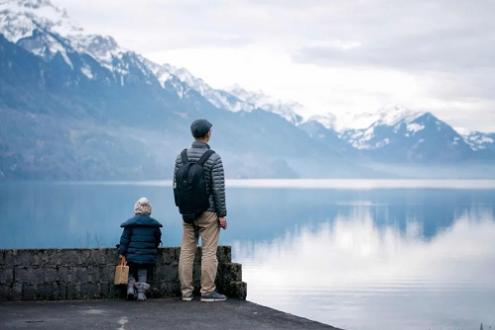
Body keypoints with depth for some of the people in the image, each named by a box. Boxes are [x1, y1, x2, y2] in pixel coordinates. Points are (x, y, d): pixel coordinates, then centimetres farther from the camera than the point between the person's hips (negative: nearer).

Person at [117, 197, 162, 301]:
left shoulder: (130, 223, -2)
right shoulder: (154, 224, 4)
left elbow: (124, 239, -4)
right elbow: (158, 240, 12)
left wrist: (122, 252, -1)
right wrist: (153, 249, 28)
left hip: (132, 256, -1)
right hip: (148, 257, 1)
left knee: (131, 273, 16)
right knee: (143, 274, 10)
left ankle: (130, 287, -3)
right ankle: (141, 293, 2)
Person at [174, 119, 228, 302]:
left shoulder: (182, 156, 3)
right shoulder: (213, 158, -12)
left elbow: (176, 185, 5)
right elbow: (219, 189, -14)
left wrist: (183, 207, 15)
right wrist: (222, 215, -8)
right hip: (208, 212, -5)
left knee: (187, 251, 8)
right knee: (209, 252, 0)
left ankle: (186, 292, 10)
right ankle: (207, 292, 1)